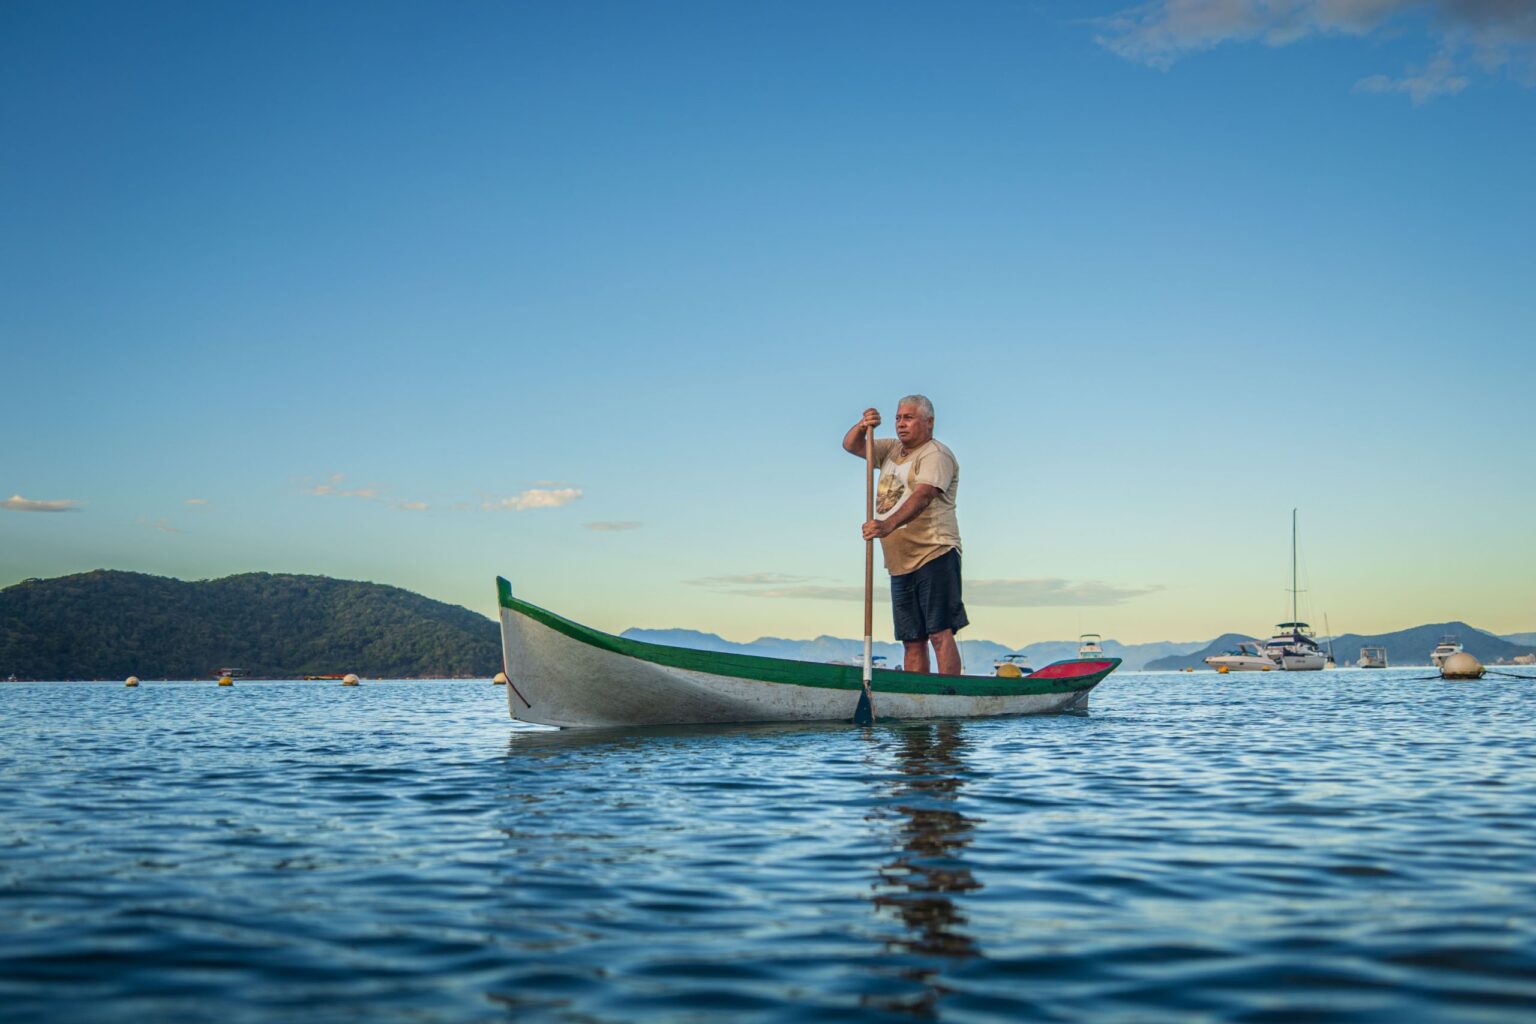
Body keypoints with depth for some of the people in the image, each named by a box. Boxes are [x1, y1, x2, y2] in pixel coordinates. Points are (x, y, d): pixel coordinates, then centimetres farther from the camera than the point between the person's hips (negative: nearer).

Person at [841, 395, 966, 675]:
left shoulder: (936, 455, -7)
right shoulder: (892, 450, 20)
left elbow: (922, 496, -23)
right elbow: (850, 446, 17)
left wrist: (889, 524, -38)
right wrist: (862, 426, -6)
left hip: (934, 556, -8)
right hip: (901, 563, 8)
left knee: (940, 632, -13)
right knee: (912, 641, 8)